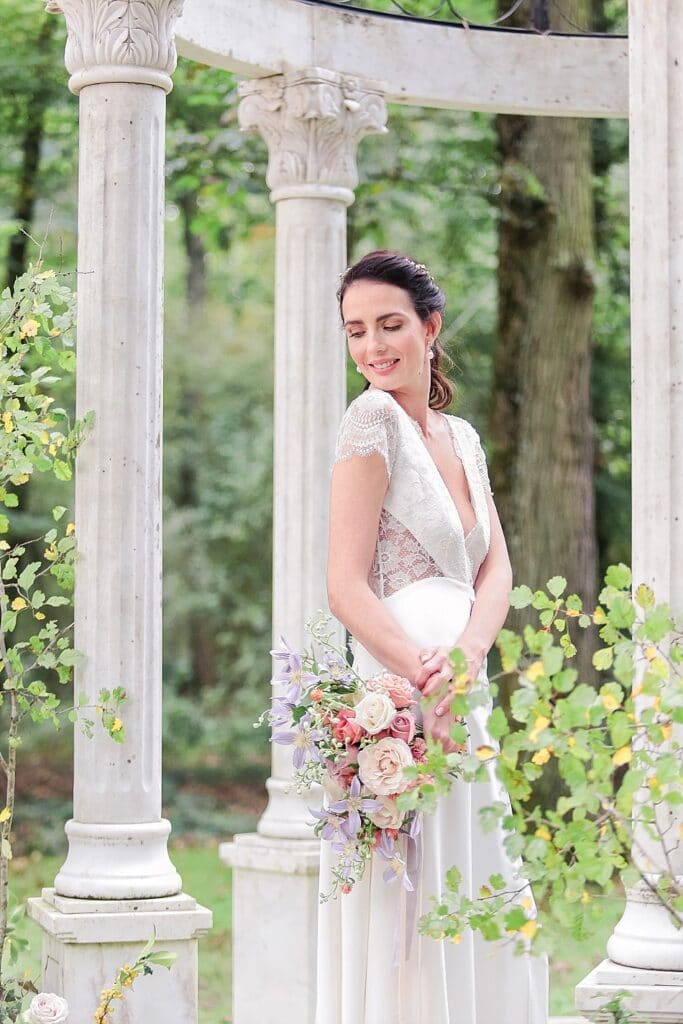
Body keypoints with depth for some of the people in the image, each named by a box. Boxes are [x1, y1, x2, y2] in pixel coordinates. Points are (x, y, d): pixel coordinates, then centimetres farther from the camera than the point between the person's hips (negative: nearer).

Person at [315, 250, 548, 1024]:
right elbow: (346, 588, -13)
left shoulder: (461, 436, 16)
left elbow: (496, 568, 5)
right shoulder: (373, 419, -7)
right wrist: (429, 681, -22)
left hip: (462, 697, 8)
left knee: (475, 928, 12)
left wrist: (467, 653, -15)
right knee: (403, 933, -6)